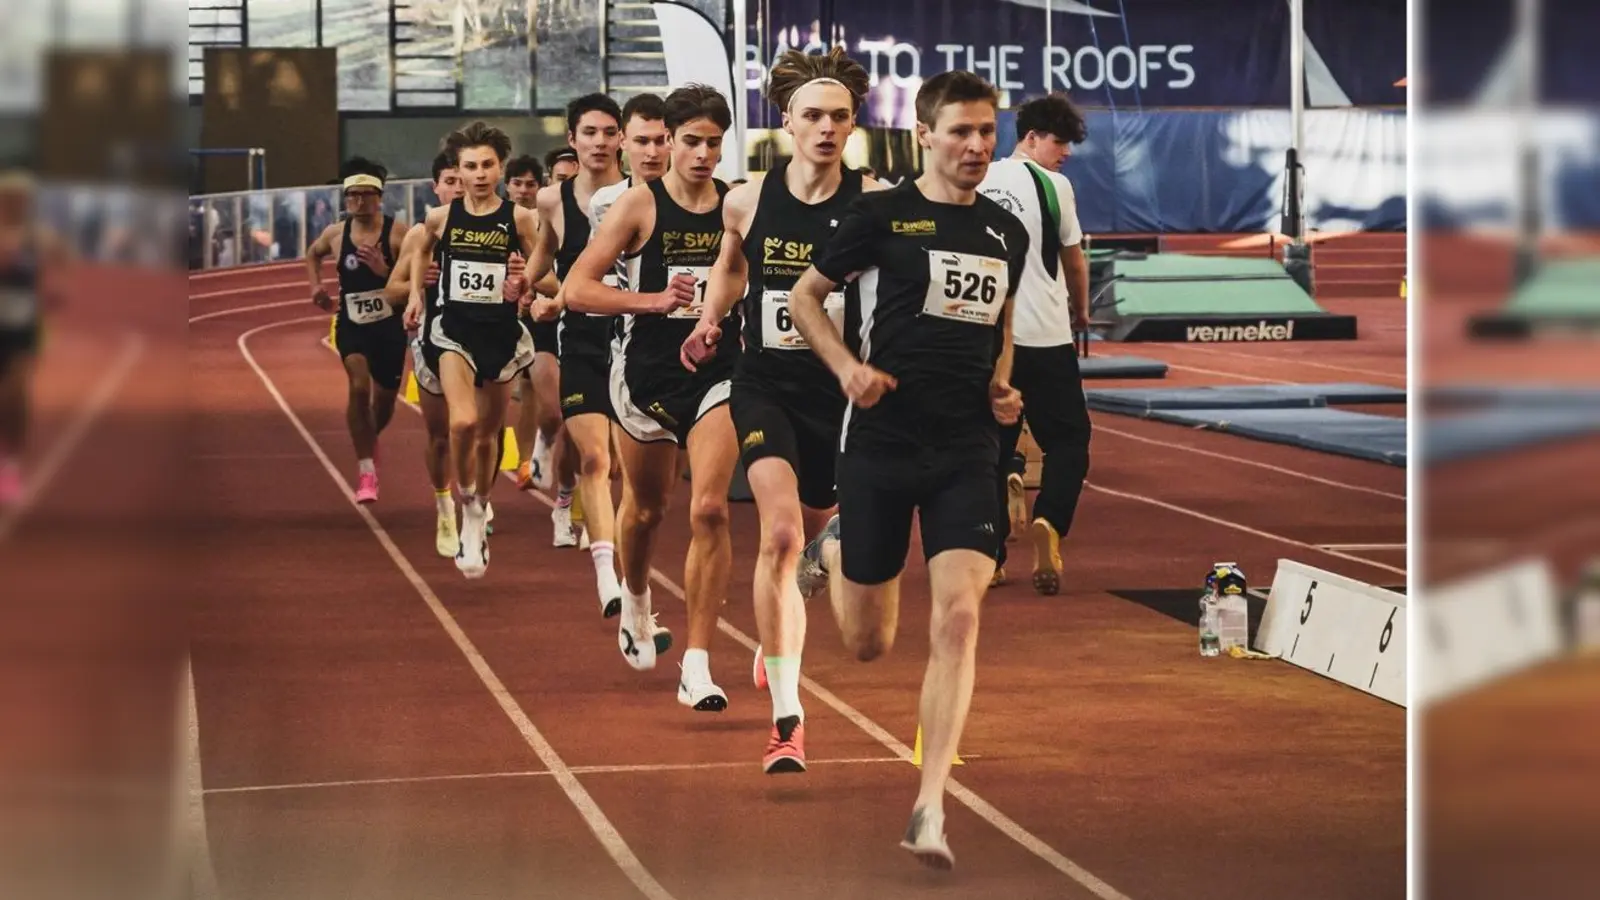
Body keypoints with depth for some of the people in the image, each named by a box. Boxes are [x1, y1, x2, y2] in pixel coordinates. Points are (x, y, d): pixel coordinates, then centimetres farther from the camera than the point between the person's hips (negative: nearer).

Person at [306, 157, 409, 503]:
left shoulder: (397, 233, -11)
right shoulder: (336, 234, 1)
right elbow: (312, 254, 24)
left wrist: (384, 270, -29)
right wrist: (316, 286, 9)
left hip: (389, 327, 0)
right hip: (351, 325, 0)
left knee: (384, 401, 15)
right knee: (359, 386, -24)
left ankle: (369, 442, 51)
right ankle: (366, 469, -18)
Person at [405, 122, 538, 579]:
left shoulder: (519, 218, -5)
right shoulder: (441, 217, -2)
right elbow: (422, 250, 21)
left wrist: (526, 281, -15)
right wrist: (416, 294, 13)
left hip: (502, 331, 1)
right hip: (455, 330, -1)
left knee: (489, 432, 14)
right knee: (463, 422, -23)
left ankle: (479, 516, 36)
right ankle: (468, 510, -3)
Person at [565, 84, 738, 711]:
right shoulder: (640, 204, -6)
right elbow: (577, 289, -11)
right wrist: (654, 300, -22)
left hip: (718, 374, 0)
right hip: (648, 374, 0)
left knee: (709, 509, -15)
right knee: (646, 507, 18)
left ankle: (697, 667, -12)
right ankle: (636, 604, 51)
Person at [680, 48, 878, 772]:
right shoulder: (748, 201, -1)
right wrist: (708, 322, 6)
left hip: (842, 390, 0)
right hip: (766, 385, 0)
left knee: (801, 534, 17)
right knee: (780, 534, -19)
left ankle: (772, 643, 51)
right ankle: (787, 720, -19)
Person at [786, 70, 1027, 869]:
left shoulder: (1007, 233, 10)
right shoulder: (880, 215, -4)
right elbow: (804, 296, 4)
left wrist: (1002, 385, 7)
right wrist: (847, 369, -11)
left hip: (968, 453, 3)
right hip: (881, 446, -2)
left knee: (957, 619, -15)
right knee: (869, 643, 8)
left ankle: (929, 809, -12)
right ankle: (834, 548, 45)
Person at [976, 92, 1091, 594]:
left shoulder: (978, 184, 8)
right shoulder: (1051, 184, -5)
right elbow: (1074, 261, 3)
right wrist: (1080, 311, 20)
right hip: (1045, 336, -5)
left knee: (994, 442, 12)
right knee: (1069, 439, 5)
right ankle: (1048, 522, -19)